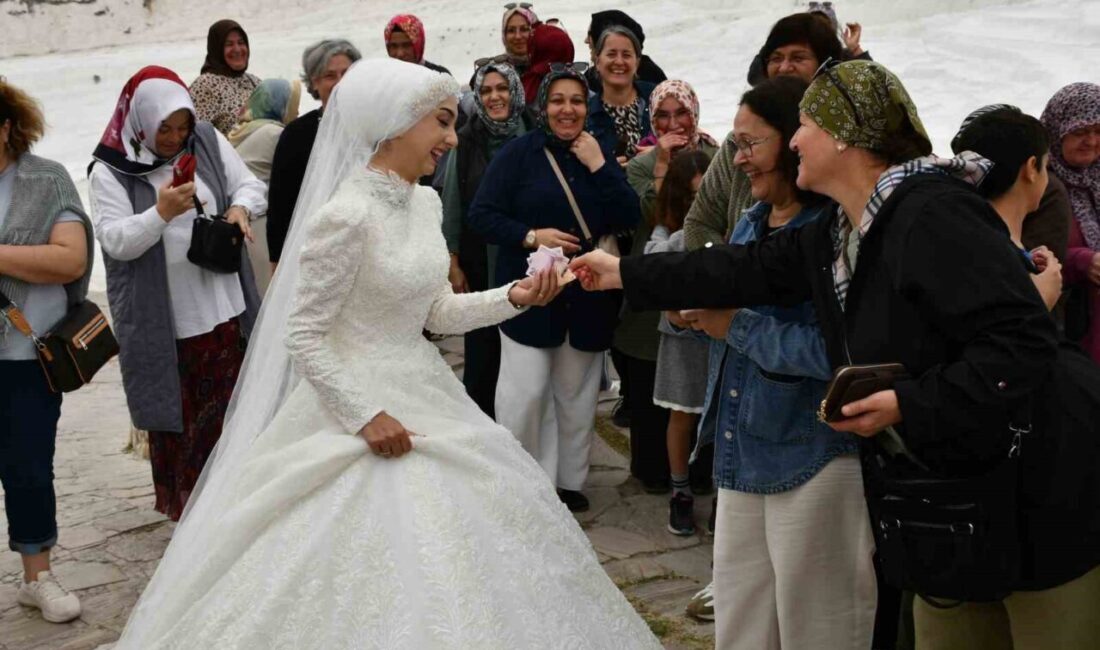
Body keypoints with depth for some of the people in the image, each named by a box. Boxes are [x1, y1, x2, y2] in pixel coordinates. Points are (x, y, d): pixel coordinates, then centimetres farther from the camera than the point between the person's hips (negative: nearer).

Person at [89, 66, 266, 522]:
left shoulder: (208, 141, 3)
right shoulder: (110, 171, -8)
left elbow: (251, 185, 8)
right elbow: (115, 239, -15)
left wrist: (240, 207, -15)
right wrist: (162, 213, -30)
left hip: (222, 309, 3)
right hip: (161, 320, -3)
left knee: (224, 407, 11)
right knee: (174, 414, 8)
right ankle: (181, 502, 22)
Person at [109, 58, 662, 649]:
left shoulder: (424, 203, 4)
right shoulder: (345, 216, -20)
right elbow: (303, 339, -17)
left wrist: (513, 297, -1)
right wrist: (365, 416, -19)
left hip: (426, 395, 8)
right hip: (359, 402, -8)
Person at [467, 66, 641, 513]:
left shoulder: (601, 156, 9)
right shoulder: (519, 153, -3)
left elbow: (629, 218, -2)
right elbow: (480, 216, -8)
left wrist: (598, 167, -11)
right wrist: (531, 236, -20)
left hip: (588, 297, 4)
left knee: (577, 394, 11)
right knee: (525, 393, -8)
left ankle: (568, 480, 24)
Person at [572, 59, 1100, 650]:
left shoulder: (933, 213, -21)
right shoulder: (834, 235, 8)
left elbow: (1023, 343, -26)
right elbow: (747, 270, 17)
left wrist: (910, 404, -28)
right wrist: (624, 274, 23)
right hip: (956, 496, 9)